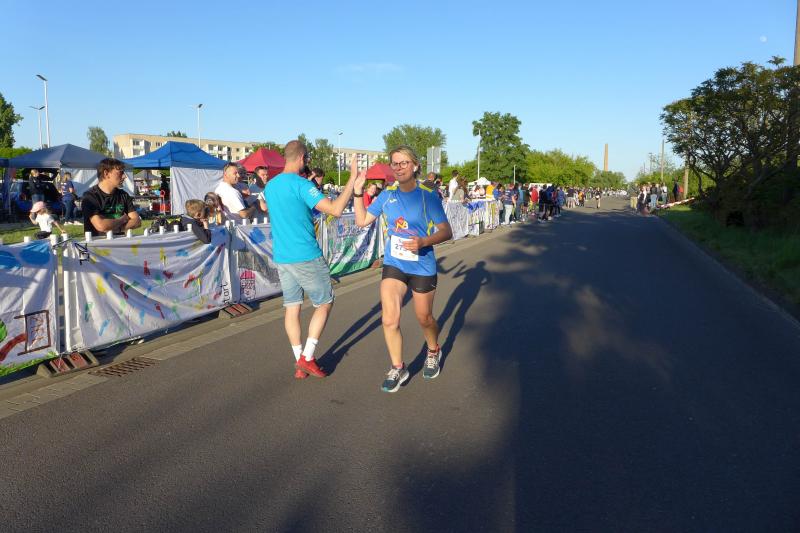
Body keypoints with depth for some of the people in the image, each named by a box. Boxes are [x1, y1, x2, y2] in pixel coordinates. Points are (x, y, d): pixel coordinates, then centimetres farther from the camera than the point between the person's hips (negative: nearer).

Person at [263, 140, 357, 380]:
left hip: (281, 258, 7)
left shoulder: (270, 186, 10)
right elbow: (335, 209, -23)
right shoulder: (301, 184, -15)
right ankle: (307, 357, 5)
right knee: (325, 304, 8)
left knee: (291, 308, 10)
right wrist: (353, 178, -17)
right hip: (306, 258, -7)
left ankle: (299, 362, 16)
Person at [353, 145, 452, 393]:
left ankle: (433, 352, 45)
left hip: (422, 267, -2)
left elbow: (446, 231, -11)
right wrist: (358, 191, -2)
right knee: (389, 320, -7)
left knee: (424, 318, 14)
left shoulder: (427, 195, -11)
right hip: (393, 264, 3)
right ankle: (398, 369, 13)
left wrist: (423, 242, -28)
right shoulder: (387, 194, 0)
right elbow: (362, 221, 7)